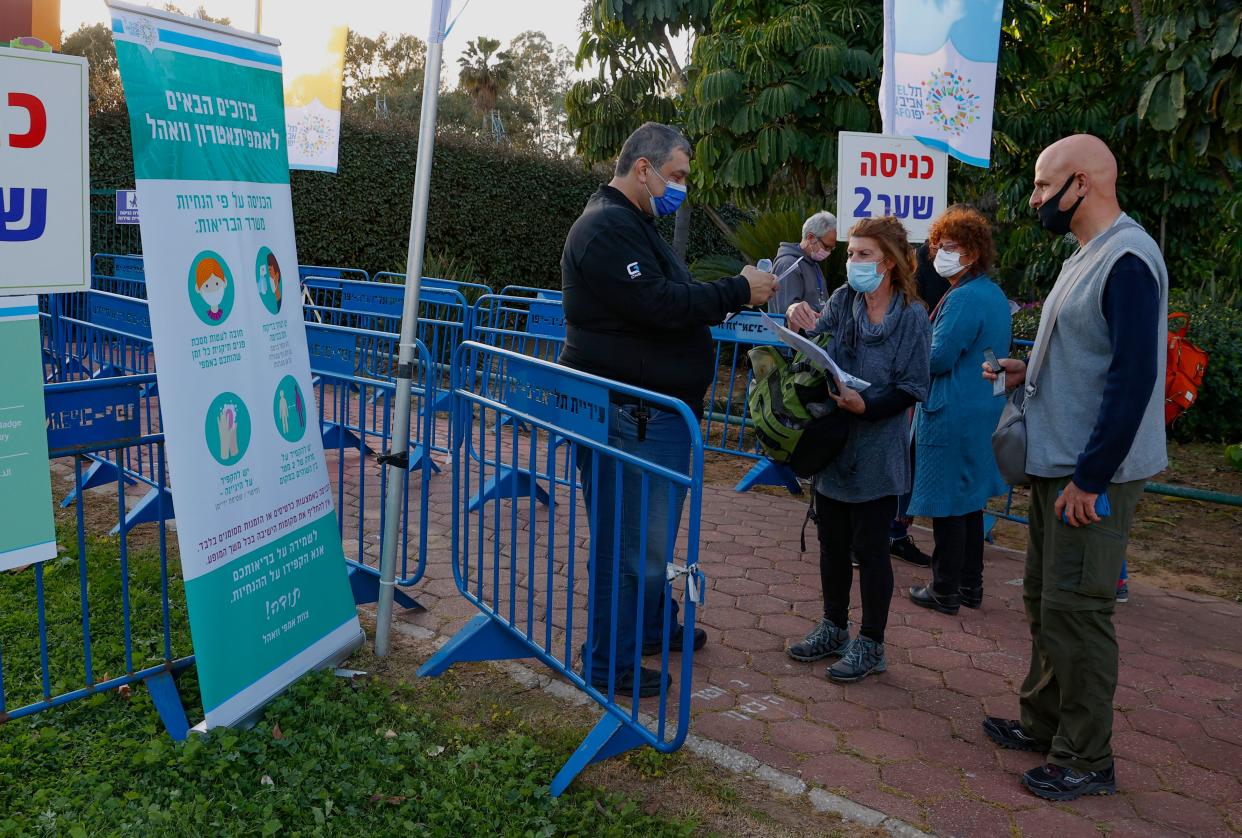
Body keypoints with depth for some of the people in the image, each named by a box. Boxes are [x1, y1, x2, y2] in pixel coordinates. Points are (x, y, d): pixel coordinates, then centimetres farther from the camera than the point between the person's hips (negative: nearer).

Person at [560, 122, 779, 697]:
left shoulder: (633, 224, 20)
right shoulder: (607, 228, -16)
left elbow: (672, 300, 21)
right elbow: (660, 304, -24)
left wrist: (733, 295, 7)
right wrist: (738, 291, -15)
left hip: (657, 411, 11)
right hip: (627, 416, -11)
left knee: (655, 532, 23)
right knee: (632, 540, -3)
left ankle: (655, 625, 40)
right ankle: (608, 662, 10)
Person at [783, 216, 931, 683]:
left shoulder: (912, 316, -11)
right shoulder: (842, 300, 1)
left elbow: (911, 389, -12)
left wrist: (864, 405, -25)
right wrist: (803, 327, -28)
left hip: (877, 450, -5)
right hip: (832, 442, 5)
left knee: (870, 548, 4)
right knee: (832, 542, 15)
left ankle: (870, 644, 19)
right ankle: (833, 628, 32)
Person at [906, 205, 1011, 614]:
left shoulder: (963, 298, -19)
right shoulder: (996, 295, 12)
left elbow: (938, 358, -20)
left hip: (952, 414, -10)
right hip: (984, 409, 10)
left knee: (947, 504, 0)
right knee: (970, 500, 17)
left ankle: (945, 591, 9)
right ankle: (971, 585, 26)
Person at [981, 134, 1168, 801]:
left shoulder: (1126, 260, -18)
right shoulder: (1085, 257, 13)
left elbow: (1133, 376, -23)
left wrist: (1089, 478, -22)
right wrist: (1030, 370, 8)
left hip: (1095, 475, -10)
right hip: (1057, 464, 10)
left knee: (1075, 610, -2)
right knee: (1044, 596, 17)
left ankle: (1085, 760, 12)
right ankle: (1042, 721, 32)